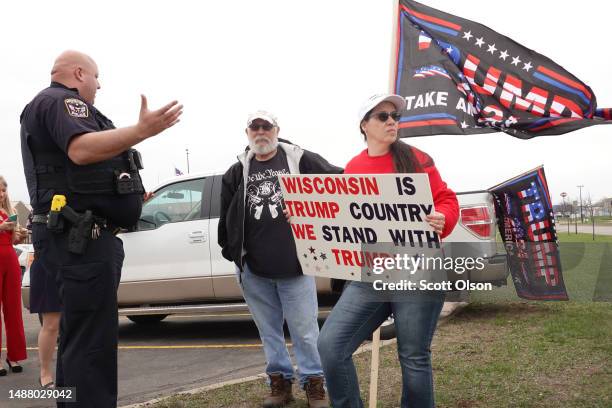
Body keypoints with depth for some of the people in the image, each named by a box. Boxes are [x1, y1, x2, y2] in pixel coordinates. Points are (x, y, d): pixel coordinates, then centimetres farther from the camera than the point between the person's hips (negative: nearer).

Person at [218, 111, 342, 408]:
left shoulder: (300, 160, 0)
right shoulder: (237, 172, 11)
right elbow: (226, 217, 16)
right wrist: (231, 251, 13)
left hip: (294, 265, -3)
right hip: (253, 269, 4)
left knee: (304, 329, 2)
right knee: (268, 329, 13)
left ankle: (313, 382, 15)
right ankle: (279, 379, 26)